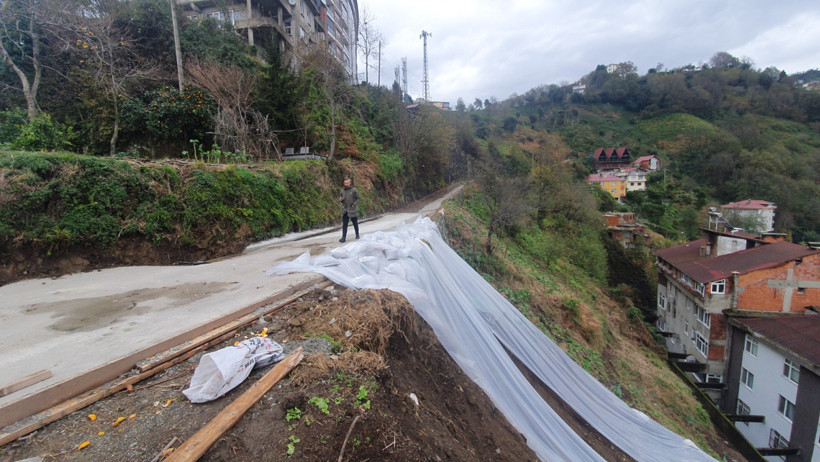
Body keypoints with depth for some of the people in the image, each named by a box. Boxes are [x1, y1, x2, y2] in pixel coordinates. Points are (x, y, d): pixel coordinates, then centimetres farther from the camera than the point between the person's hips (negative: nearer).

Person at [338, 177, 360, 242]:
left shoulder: (354, 190, -6)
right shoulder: (342, 190, 7)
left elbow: (358, 198, -3)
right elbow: (340, 199, 16)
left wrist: (354, 204, -16)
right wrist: (340, 200, -7)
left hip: (352, 210, -3)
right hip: (345, 210, 3)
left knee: (355, 223, 10)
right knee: (344, 224, -5)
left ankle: (357, 234, 31)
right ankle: (343, 237, -7)